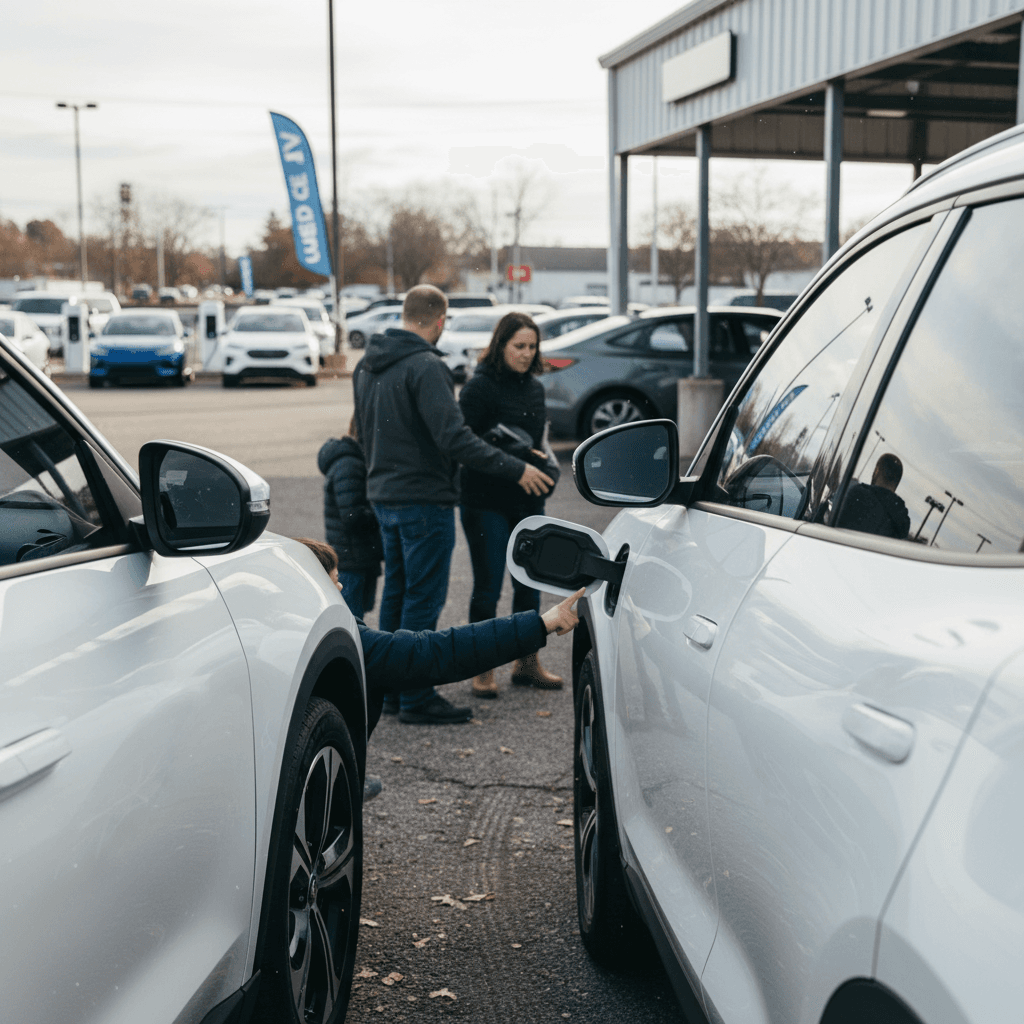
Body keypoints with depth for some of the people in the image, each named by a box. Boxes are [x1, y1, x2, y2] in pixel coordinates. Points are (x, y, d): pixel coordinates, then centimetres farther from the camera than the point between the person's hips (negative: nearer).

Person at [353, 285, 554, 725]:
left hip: (383, 495, 9)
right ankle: (416, 698, 3)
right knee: (423, 598, -2)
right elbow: (454, 437, -25)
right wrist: (516, 469, -21)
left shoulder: (367, 365, 11)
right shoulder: (425, 367, -18)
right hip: (423, 499, -9)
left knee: (396, 592, 16)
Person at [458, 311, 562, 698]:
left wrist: (538, 459, 6)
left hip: (527, 500, 7)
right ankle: (483, 669, 10)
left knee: (529, 583, 11)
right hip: (487, 502, -6)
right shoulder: (480, 387, -10)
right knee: (488, 586, -1)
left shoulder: (534, 387, 12)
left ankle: (527, 663, 23)